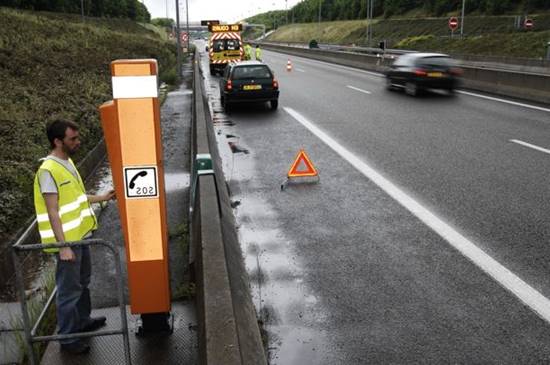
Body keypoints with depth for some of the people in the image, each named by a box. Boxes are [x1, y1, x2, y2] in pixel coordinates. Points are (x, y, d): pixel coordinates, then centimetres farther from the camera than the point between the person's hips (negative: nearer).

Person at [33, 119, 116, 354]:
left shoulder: (67, 162, 8)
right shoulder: (48, 170, -21)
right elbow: (53, 211, -23)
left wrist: (101, 198, 19)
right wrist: (63, 246, -24)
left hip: (80, 235, 9)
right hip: (67, 240, -9)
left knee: (82, 282, 22)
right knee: (69, 289, 3)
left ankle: (83, 321, 41)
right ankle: (67, 338, 18)